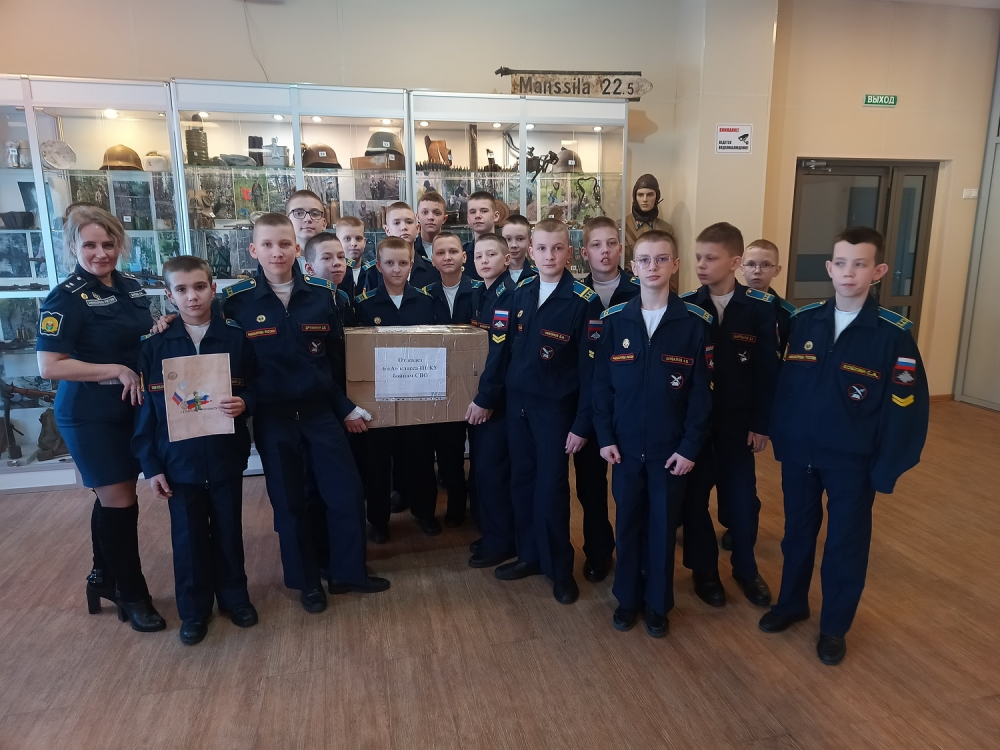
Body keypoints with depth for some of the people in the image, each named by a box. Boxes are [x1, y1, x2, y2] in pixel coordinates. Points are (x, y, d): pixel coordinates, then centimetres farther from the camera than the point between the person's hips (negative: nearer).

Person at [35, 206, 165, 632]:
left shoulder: (132, 288, 7)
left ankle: (104, 576, 36)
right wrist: (117, 371, -20)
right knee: (120, 503, 0)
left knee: (114, 499, 16)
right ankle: (132, 594, 18)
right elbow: (49, 366, -19)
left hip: (133, 410, 6)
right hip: (89, 417, -6)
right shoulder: (66, 298, -14)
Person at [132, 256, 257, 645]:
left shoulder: (236, 338, -5)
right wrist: (151, 465, -4)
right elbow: (145, 409, -2)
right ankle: (194, 608, 30)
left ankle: (234, 596, 35)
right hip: (179, 461, 0)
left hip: (226, 457, 0)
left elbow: (253, 388, 3)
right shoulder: (154, 345, -4)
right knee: (188, 537, 12)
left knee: (229, 531, 14)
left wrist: (244, 403, -21)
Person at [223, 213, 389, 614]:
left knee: (348, 493, 4)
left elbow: (337, 357, 3)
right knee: (289, 502, 10)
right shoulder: (236, 300, -6)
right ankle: (306, 581, 29)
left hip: (320, 411, 2)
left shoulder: (322, 294, -1)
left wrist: (346, 407, 3)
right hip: (271, 417, -1)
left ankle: (348, 572, 25)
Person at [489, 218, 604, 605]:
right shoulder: (520, 292, 3)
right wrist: (503, 392, 8)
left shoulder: (585, 301, -12)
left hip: (556, 408, -5)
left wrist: (581, 423, -12)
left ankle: (560, 568, 20)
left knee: (552, 488, 2)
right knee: (522, 482, 12)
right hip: (517, 403, 5)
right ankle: (530, 555, 30)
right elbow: (511, 347, 10)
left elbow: (590, 368, -12)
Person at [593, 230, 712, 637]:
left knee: (663, 527, 11)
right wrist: (605, 436, -5)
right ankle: (628, 597, 31)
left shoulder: (694, 322, -6)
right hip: (625, 445, 1)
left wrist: (690, 447, -8)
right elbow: (601, 383, 0)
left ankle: (658, 604, 29)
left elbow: (701, 391, -5)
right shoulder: (614, 320, -2)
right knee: (628, 523, 13)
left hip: (671, 448, -1)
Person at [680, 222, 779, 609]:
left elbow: (768, 370, -3)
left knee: (741, 497, 11)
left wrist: (761, 423, -5)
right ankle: (704, 569, 28)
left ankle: (745, 567, 33)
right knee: (694, 497, 9)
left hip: (738, 421, 0)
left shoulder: (760, 308, -5)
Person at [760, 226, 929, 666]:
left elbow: (906, 409, -10)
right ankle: (791, 603, 39)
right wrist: (778, 437, 0)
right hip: (798, 454, 3)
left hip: (853, 462, -2)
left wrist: (886, 470, -10)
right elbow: (785, 383, 1)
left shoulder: (894, 334, -11)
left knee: (845, 545, 12)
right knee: (797, 533, 18)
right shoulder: (803, 321, -3)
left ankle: (834, 627, 32)